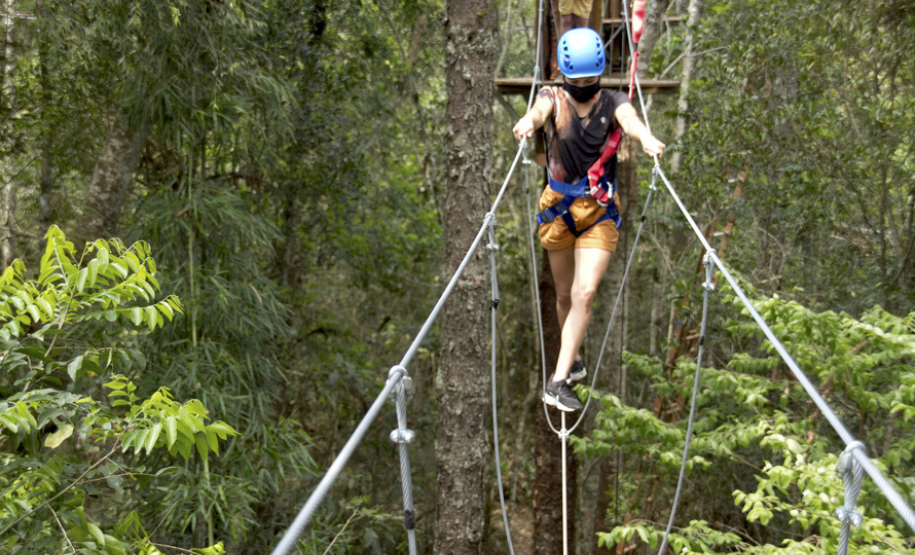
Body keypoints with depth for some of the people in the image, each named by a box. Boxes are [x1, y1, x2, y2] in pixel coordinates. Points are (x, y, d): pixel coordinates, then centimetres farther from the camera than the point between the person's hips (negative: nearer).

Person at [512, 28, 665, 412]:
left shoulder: (613, 102, -4)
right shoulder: (554, 98, -4)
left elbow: (629, 119, -27)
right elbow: (539, 110, -29)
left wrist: (645, 138, -52)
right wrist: (528, 122, -55)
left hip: (600, 211, -1)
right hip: (559, 207, 1)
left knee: (585, 293, -12)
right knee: (565, 294, 14)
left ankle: (558, 382, -11)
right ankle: (573, 358, 39)